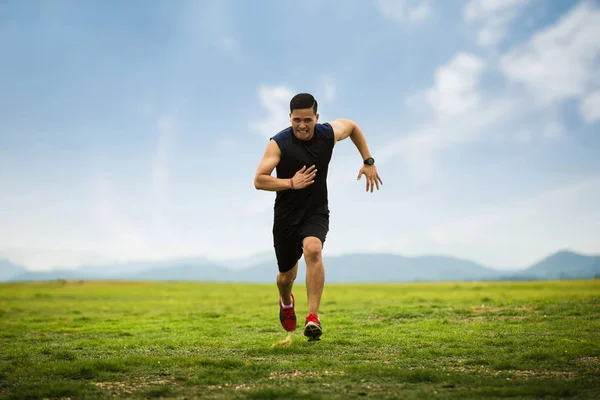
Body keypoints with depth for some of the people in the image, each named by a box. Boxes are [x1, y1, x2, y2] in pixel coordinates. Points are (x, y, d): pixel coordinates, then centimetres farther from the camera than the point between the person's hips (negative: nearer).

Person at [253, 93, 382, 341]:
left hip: (317, 212, 0)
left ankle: (313, 317, -32)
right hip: (286, 216, 0)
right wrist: (291, 183, -29)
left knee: (313, 251, -31)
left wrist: (368, 161, 12)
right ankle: (286, 302, 49)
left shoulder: (329, 134, -7)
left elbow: (351, 126, 16)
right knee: (287, 275, 11)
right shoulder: (279, 143, -15)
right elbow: (259, 181, -17)